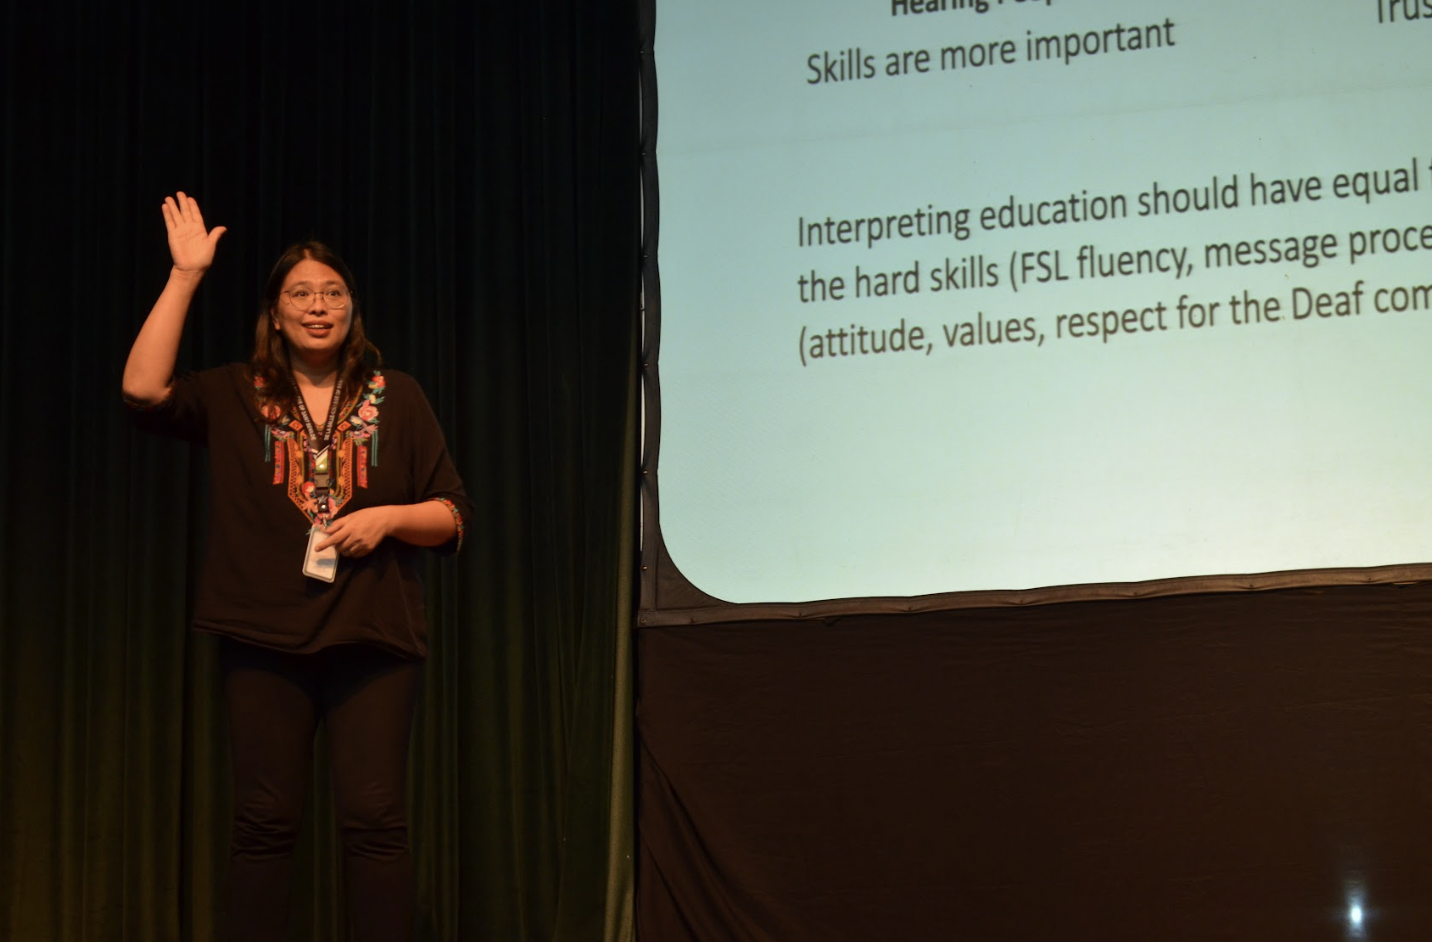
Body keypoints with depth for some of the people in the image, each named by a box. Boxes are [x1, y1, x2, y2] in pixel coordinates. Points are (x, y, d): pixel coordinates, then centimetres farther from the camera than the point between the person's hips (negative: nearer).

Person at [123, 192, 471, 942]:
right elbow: (144, 390, -12)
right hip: (264, 639, 0)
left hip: (372, 636, 0)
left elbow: (453, 516, 10)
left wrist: (388, 517, -11)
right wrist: (186, 274, -11)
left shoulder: (395, 397, 9)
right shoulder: (235, 395, 8)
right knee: (264, 822, 4)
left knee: (375, 820, -2)